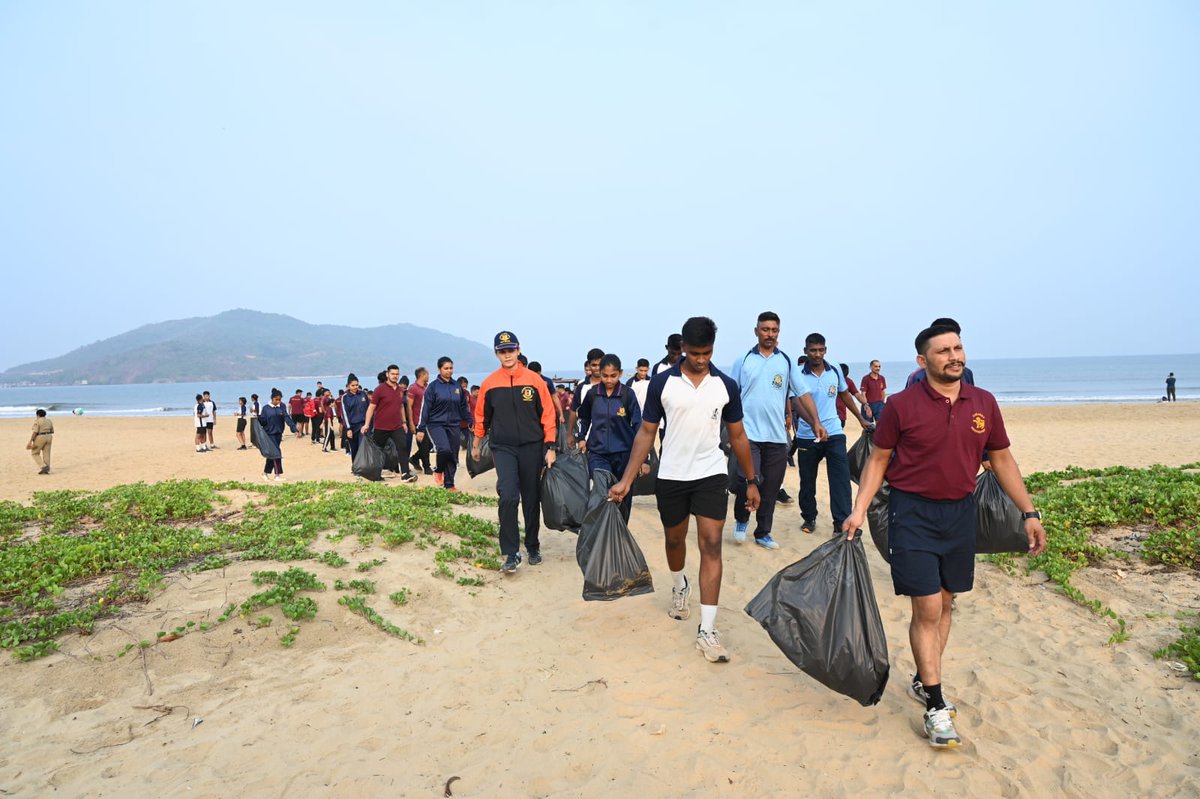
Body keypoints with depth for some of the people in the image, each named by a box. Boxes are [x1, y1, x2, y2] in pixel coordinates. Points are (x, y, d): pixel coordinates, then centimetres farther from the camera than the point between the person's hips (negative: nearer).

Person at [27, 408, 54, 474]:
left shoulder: (37, 421, -11)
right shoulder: (49, 421, 8)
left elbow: (35, 432, -17)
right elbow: (52, 431, 14)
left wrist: (30, 441, -15)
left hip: (40, 438, -6)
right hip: (48, 437, 6)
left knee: (35, 453, 8)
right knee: (46, 454, 8)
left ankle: (43, 466, -5)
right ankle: (46, 470, 6)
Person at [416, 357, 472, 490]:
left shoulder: (457, 386, 8)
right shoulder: (433, 387, -4)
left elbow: (463, 407, 17)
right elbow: (425, 408, -5)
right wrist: (421, 429, -8)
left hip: (453, 426, 4)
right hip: (436, 424, -4)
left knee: (453, 456, 5)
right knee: (444, 449, -25)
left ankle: (449, 485, 17)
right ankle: (438, 471, 3)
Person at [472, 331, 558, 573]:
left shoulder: (534, 380, -2)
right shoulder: (490, 383, 1)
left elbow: (548, 415, 0)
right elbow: (481, 416, 12)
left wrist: (550, 448, -3)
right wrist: (476, 444, 19)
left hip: (532, 448, 1)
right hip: (503, 448, 0)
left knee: (531, 499, 10)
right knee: (508, 496, -17)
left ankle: (533, 547, 28)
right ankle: (511, 553, -7)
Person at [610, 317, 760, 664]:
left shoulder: (726, 385, -2)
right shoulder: (662, 382, -6)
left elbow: (737, 435, 6)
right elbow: (646, 432, -3)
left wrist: (752, 481, 7)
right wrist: (626, 480, -10)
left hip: (712, 475, 0)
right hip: (670, 476, 1)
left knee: (711, 545, -8)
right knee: (674, 539, 18)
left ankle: (707, 630, -4)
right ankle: (679, 586, 50)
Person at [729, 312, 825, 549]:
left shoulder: (787, 361, 8)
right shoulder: (743, 361, 4)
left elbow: (803, 394, 6)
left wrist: (816, 421, -5)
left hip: (777, 436, 2)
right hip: (748, 433, -2)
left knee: (771, 488, 7)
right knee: (748, 480, -15)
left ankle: (763, 533, 23)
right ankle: (741, 519, 14)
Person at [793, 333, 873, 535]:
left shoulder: (835, 371, 3)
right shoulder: (799, 375, -9)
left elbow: (845, 395, 18)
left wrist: (861, 419, 21)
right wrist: (815, 425, -33)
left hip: (834, 434, 2)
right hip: (807, 436, -2)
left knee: (841, 479, -7)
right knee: (807, 481, 11)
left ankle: (841, 524, -4)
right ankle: (809, 518, 28)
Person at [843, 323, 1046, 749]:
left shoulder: (983, 403, 3)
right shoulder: (902, 405, -9)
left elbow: (1002, 460, 11)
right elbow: (878, 459, -2)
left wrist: (1029, 513, 8)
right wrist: (859, 510, -9)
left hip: (960, 512, 5)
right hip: (913, 513, -5)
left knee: (945, 604, 15)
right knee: (927, 609, -4)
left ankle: (923, 681, 33)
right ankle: (936, 707, 7)